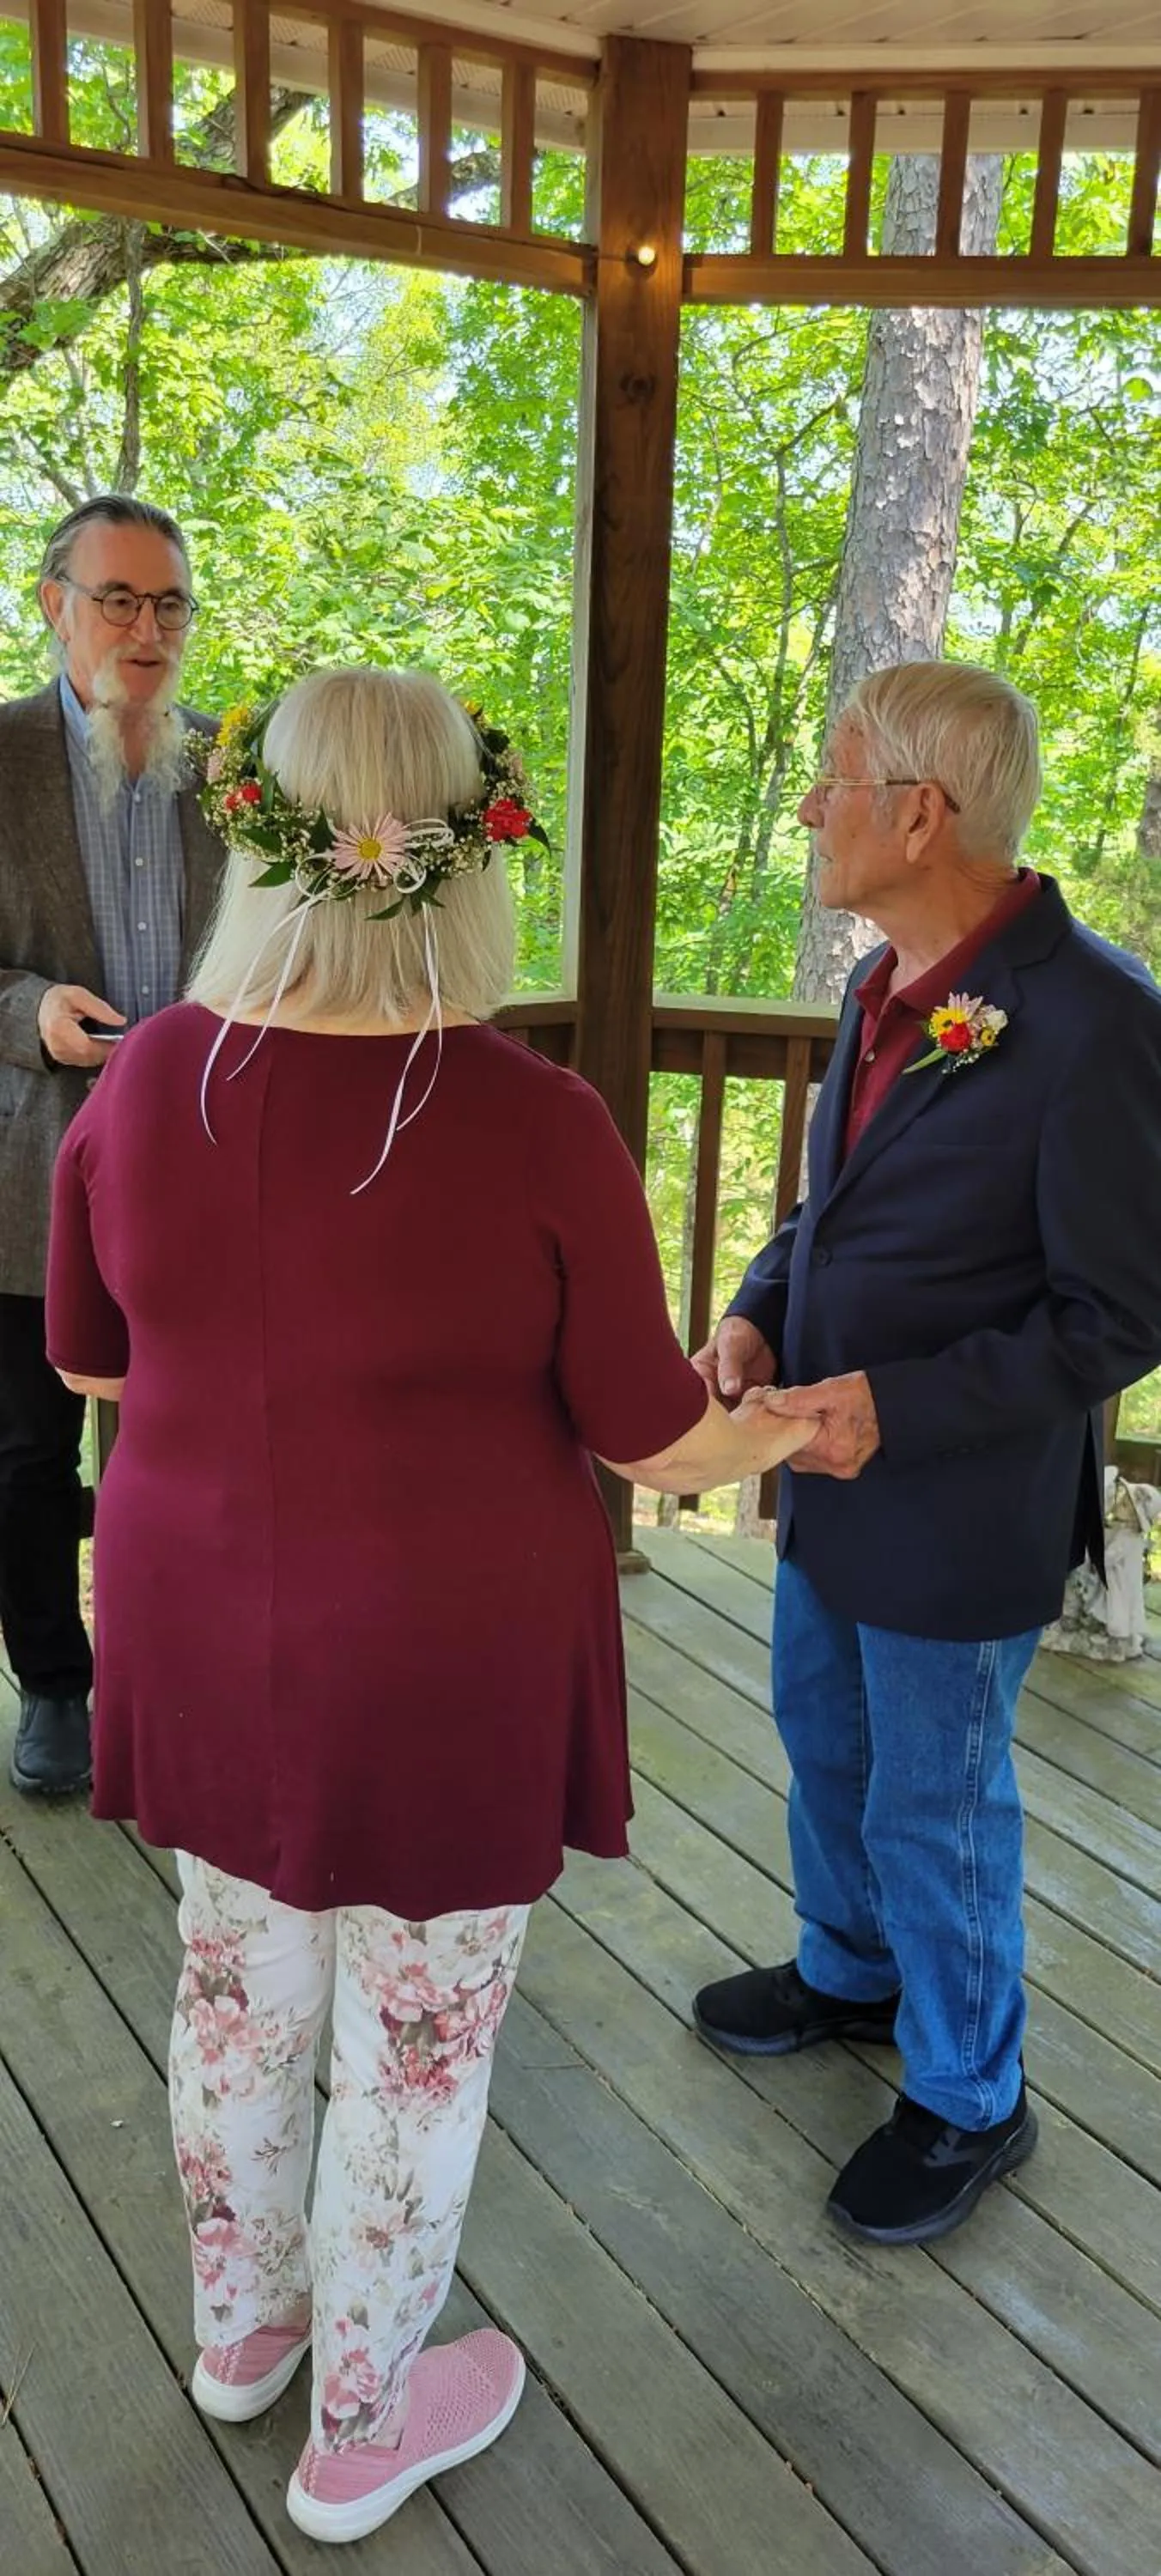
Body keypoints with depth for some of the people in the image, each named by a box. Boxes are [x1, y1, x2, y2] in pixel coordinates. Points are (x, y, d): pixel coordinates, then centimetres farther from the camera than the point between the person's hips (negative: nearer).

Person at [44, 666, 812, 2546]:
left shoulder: (144, 1083, -11)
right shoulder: (534, 1123, -23)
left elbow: (88, 1358, 4)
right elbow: (653, 1442, -13)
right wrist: (801, 1423, 8)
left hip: (203, 1639, 5)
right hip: (444, 1670, -4)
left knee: (242, 1983, 25)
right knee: (418, 2041, 17)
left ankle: (241, 2323, 50)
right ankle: (363, 2428, 40)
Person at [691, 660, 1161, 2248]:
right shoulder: (885, 986, 1)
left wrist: (901, 1405, -26)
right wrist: (762, 1311, -5)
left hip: (959, 1509, -8)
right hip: (835, 1468, 8)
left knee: (934, 1810, 10)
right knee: (823, 1739, 26)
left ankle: (967, 2100, 36)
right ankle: (849, 1971, 53)